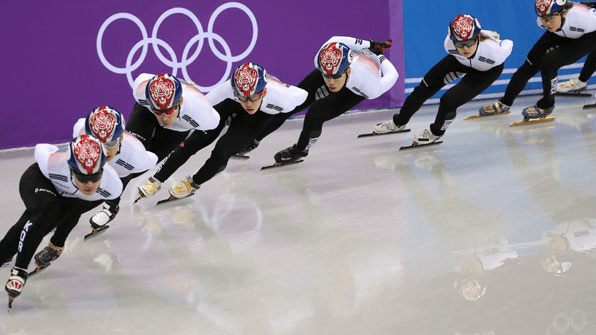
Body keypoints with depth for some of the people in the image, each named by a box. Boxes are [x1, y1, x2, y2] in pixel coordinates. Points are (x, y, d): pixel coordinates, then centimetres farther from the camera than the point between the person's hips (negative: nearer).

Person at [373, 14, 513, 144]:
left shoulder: (494, 51, -44)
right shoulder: (449, 43, -35)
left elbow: (508, 44, -19)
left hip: (488, 70, -3)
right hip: (461, 61, 3)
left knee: (449, 100, -20)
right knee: (426, 87, 3)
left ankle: (436, 131, 12)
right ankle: (399, 122, 29)